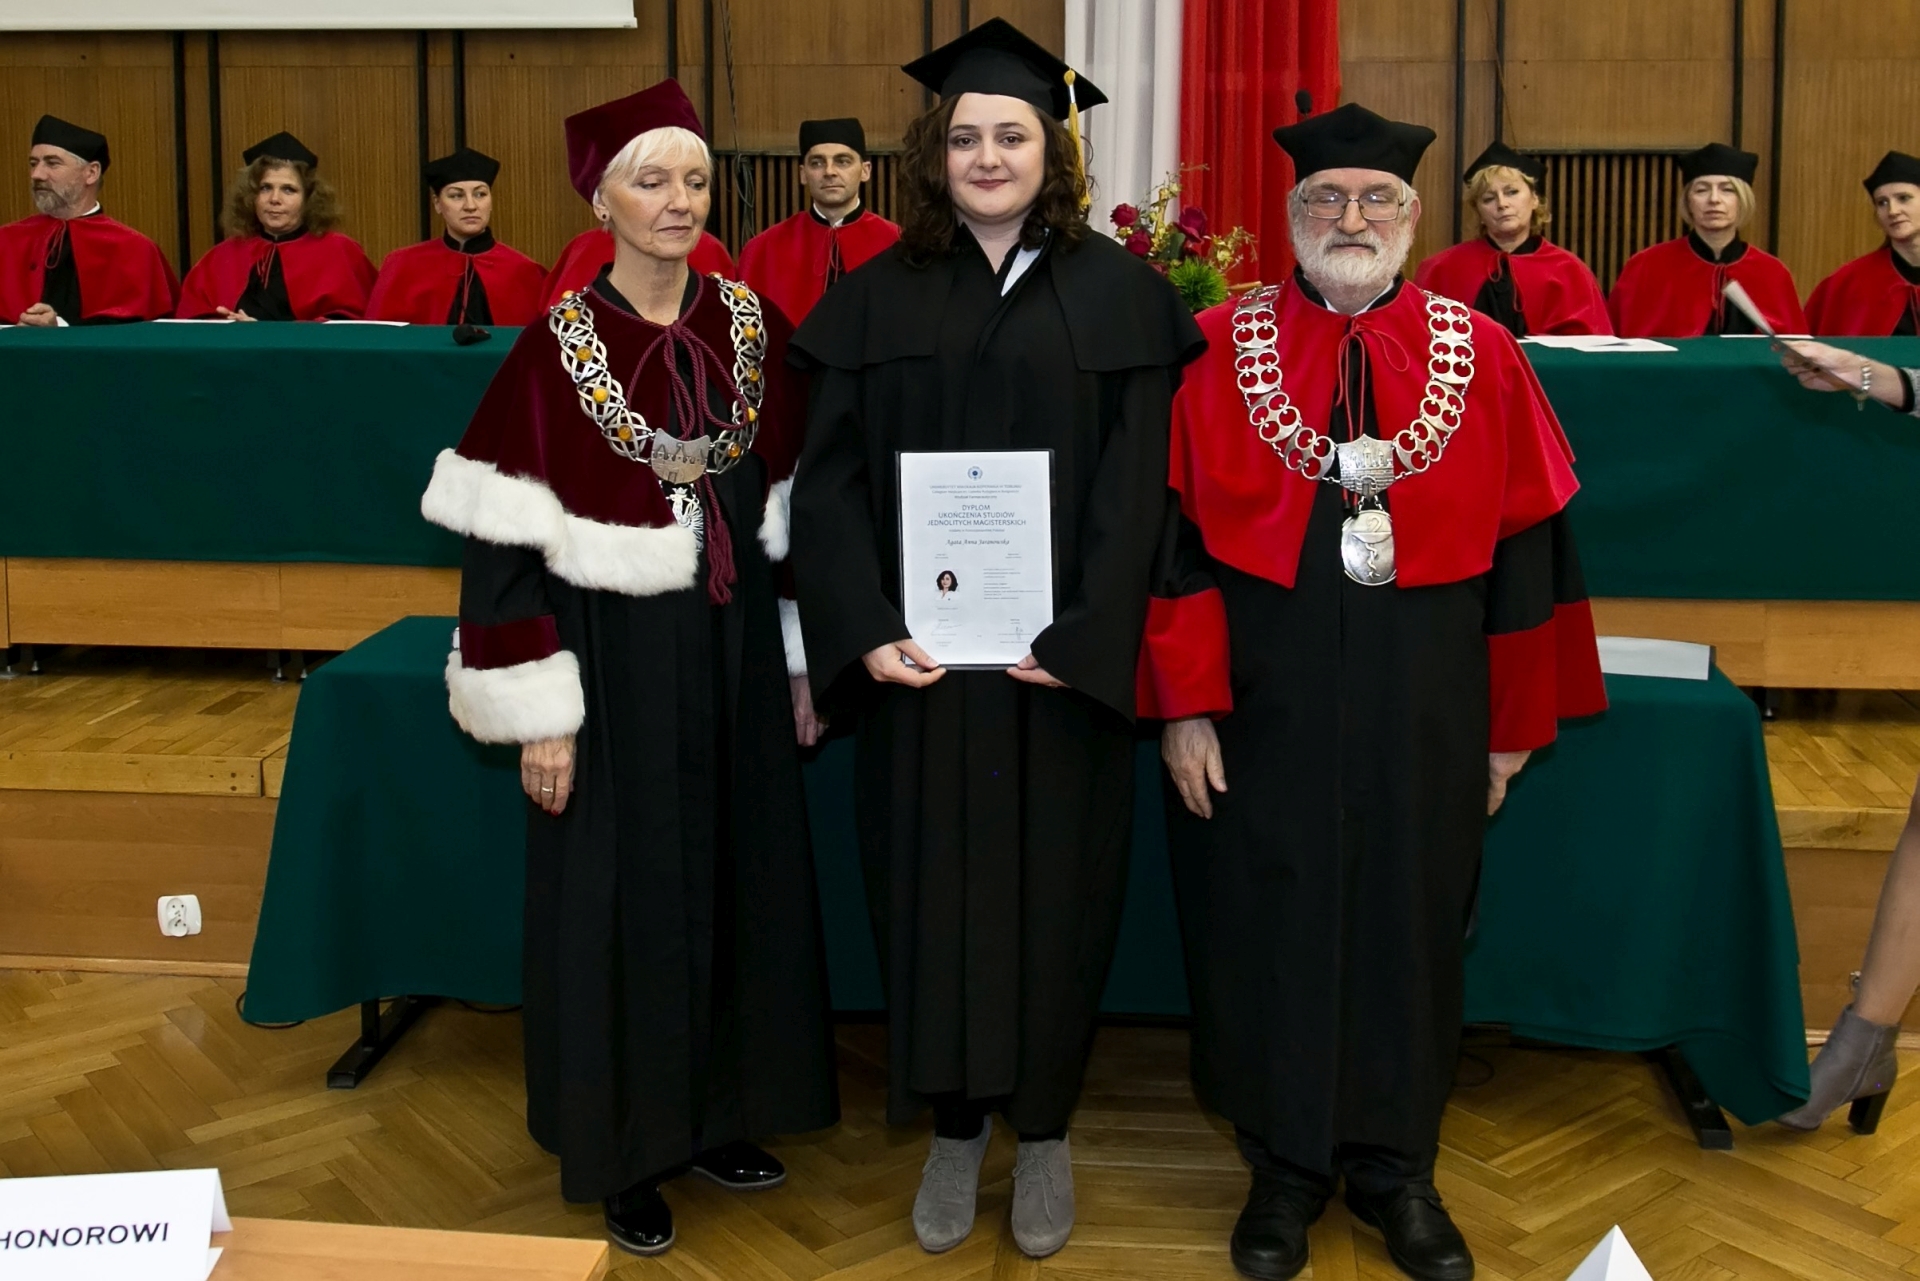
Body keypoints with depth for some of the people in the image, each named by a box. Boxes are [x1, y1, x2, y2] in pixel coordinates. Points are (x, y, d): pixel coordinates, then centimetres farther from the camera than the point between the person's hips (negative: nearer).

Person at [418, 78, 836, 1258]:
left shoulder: (751, 328, 1)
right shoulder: (557, 347, -10)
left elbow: (795, 506, 8)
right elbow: (506, 547, -10)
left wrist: (803, 660, 7)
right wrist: (540, 714, -13)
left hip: (735, 650, 4)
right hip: (617, 661, -4)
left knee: (740, 880, 13)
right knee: (623, 900, 6)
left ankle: (718, 1112, 33)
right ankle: (625, 1147, 24)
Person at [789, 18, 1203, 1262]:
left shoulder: (1118, 295, 0)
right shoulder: (880, 296, 4)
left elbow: (1136, 484, -6)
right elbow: (833, 479, -1)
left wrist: (1084, 636, -16)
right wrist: (867, 631, -13)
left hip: (1063, 653, -1)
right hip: (919, 654, 1)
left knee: (1052, 884, 7)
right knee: (933, 881, 8)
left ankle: (1044, 1127, 25)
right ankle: (953, 1123, 24)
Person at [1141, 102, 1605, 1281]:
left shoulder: (1482, 357, 1)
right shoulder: (1219, 353, -2)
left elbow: (1524, 548, 3)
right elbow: (1173, 534, -5)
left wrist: (1514, 723, 2)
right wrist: (1186, 702, -11)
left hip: (1424, 699, 1)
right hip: (1264, 694, -1)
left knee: (1410, 922, 12)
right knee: (1268, 924, 9)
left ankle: (1394, 1167, 31)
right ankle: (1286, 1166, 28)